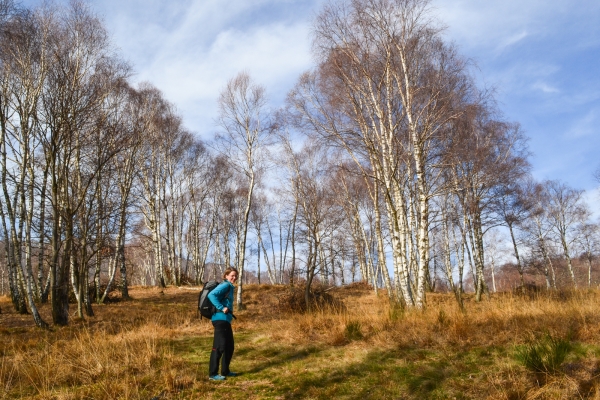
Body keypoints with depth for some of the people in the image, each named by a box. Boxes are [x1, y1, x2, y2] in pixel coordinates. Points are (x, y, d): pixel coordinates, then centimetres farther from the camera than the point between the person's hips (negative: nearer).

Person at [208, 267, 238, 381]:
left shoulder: (229, 287, 18)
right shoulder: (225, 285, -10)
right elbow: (211, 295, -25)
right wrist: (221, 308, -25)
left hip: (226, 320, 10)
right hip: (221, 319, -10)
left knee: (229, 346, 16)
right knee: (219, 347, -7)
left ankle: (225, 371, 26)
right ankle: (213, 374, -1)